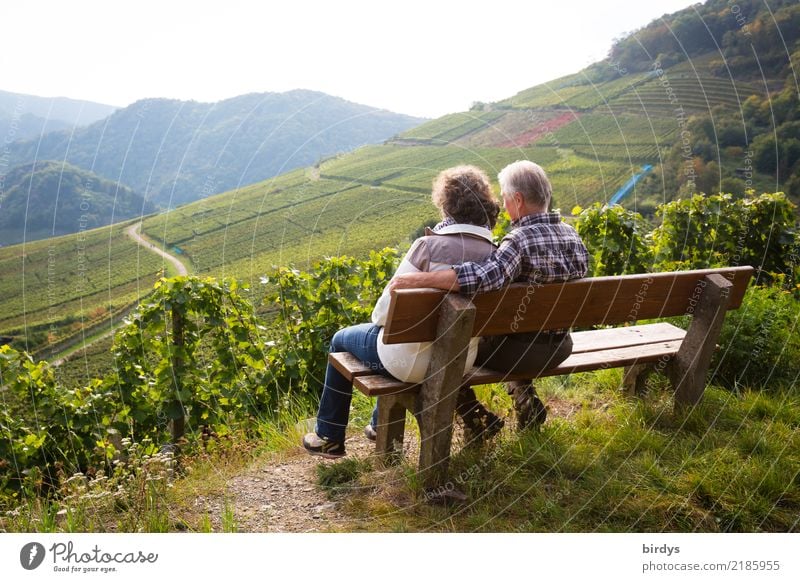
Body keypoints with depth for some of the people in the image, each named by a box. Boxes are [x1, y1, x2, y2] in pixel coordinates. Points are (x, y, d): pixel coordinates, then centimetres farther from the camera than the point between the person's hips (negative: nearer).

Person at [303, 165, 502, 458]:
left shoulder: (428, 246, -23)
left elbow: (387, 310, -17)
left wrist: (377, 321, 6)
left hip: (414, 360, -6)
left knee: (341, 340, 24)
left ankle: (329, 438, 35)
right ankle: (381, 424, 49)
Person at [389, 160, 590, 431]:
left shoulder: (519, 240, -25)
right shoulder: (572, 234, -2)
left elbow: (483, 277, -41)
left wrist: (418, 279, -40)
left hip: (518, 348, -7)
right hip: (560, 348, 7)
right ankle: (524, 395, 26)